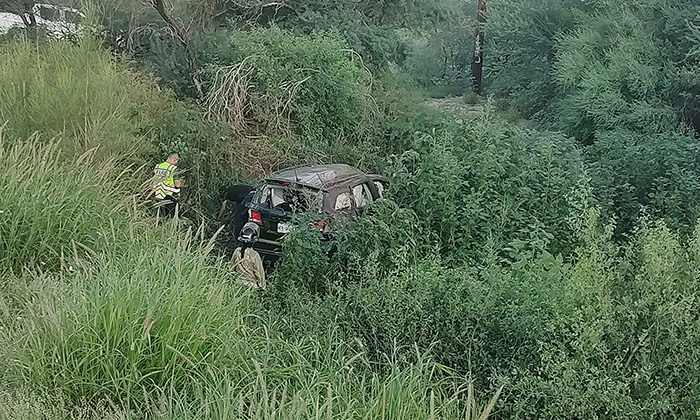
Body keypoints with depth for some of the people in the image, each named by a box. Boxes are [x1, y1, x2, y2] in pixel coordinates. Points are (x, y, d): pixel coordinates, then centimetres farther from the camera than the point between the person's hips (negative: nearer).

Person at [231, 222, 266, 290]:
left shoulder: (237, 251, -8)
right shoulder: (255, 255, -22)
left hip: (238, 283, 6)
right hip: (251, 285, -6)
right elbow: (260, 273, -13)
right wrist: (262, 287, 1)